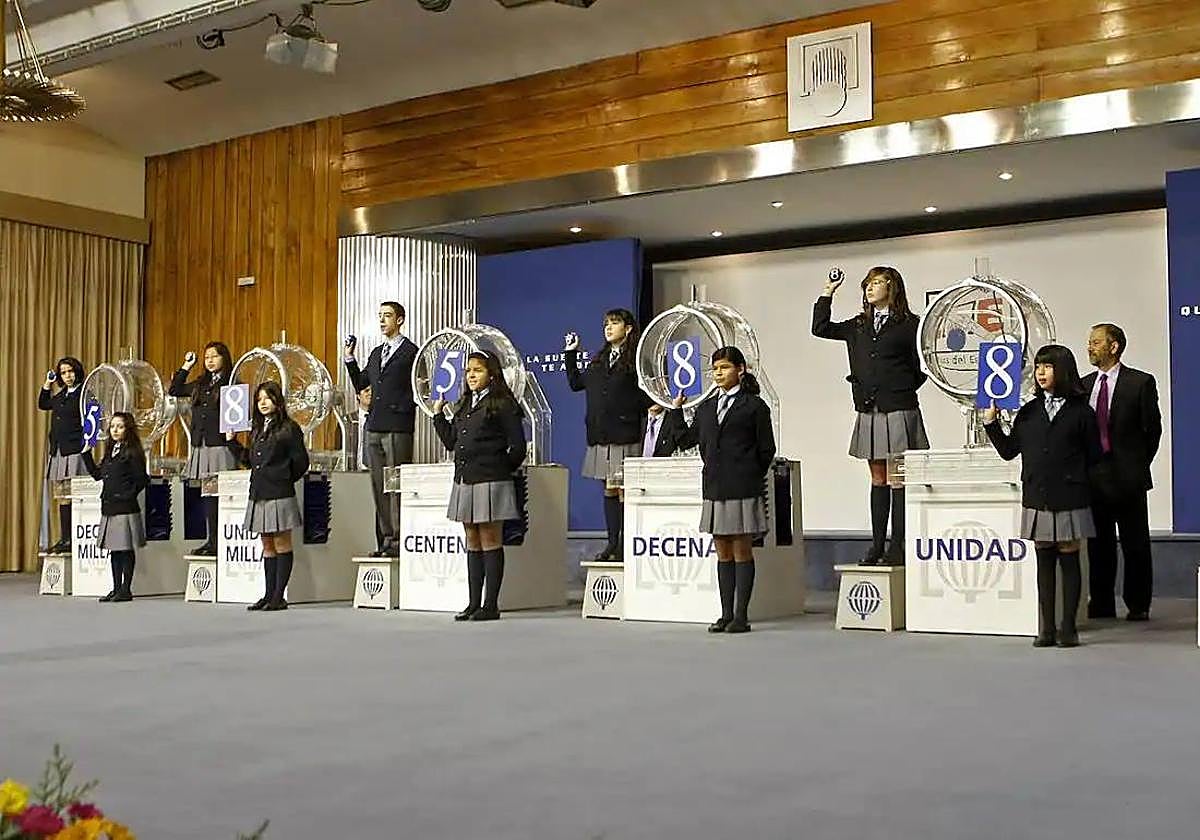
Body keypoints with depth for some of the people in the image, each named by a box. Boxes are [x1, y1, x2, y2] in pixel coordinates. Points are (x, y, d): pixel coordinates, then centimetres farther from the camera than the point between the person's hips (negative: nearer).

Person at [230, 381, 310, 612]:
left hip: (279, 495, -7)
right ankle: (269, 594, 14)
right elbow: (251, 460, 20)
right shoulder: (257, 430, 16)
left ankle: (279, 596, -1)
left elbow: (301, 462, -7)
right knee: (267, 544, 10)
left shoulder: (288, 428, -5)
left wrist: (284, 480, 2)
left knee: (282, 543, -2)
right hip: (258, 495, 7)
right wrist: (233, 442, 18)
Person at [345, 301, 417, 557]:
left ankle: (399, 542, -6)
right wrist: (349, 357, 12)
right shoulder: (376, 353, 19)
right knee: (379, 487, 8)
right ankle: (385, 540, 12)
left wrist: (401, 409, -11)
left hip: (397, 428, -8)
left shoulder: (411, 352, -3)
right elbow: (361, 385, 20)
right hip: (375, 428, 8)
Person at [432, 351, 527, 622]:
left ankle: (491, 605, 1)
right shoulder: (463, 405, 17)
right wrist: (438, 414, 16)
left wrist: (500, 470, 0)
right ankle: (473, 604, 14)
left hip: (489, 481, -7)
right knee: (473, 543, 10)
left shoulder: (503, 405, -5)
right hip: (464, 480, 7)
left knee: (490, 541, -3)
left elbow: (517, 448, -6)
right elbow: (451, 441, 19)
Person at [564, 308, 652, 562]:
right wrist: (571, 354, 26)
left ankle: (624, 546, -1)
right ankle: (612, 543, 13)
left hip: (625, 436, -6)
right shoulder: (599, 361, 17)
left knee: (623, 490, -5)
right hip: (601, 436, 6)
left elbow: (649, 395, -5)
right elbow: (576, 383, 26)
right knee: (609, 489, 9)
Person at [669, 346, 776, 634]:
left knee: (742, 551, 0)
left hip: (742, 488, -5)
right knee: (723, 552, 8)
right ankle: (726, 614, 13)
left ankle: (741, 616, 3)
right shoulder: (706, 407, 15)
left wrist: (748, 477, 2)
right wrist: (676, 409, 12)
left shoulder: (754, 405, -1)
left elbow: (767, 450, 1)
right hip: (714, 489, 5)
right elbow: (686, 439, 16)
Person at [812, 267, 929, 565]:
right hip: (868, 412, 5)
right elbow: (820, 328, 17)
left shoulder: (909, 324, -1)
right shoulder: (859, 326, 14)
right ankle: (877, 545, 10)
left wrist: (900, 392, -2)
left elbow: (921, 366, -1)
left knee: (898, 478, -4)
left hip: (898, 411, -5)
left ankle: (898, 546, -1)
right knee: (878, 477, 8)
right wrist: (828, 292, 14)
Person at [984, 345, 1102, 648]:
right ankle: (1047, 629, 11)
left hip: (1069, 500, -3)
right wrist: (991, 422, 2)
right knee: (1044, 563, 7)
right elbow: (1008, 450, 9)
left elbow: (1094, 458, 3)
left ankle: (1068, 628, 10)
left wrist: (1075, 481, 0)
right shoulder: (1028, 413, 10)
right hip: (1036, 500, 3)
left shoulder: (1081, 413, -1)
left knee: (1069, 560, 3)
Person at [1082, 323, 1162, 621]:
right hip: (1093, 478, 4)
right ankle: (1101, 605, 17)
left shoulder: (1141, 383, -4)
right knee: (1098, 544, 9)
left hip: (1128, 477, -4)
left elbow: (1152, 429, -1)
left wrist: (1137, 465, 1)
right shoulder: (1084, 384, 11)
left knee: (1135, 545, 3)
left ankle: (1138, 605, 13)